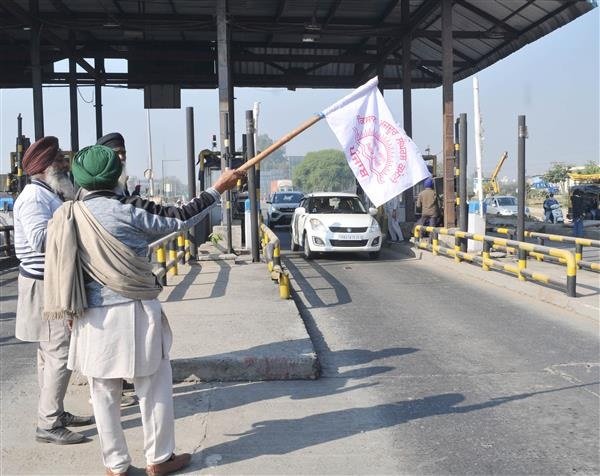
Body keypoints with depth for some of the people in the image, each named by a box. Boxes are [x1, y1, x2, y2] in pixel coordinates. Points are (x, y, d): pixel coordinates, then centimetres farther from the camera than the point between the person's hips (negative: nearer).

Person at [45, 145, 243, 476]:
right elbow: (180, 219, -5)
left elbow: (62, 267, 9)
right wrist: (218, 188, 4)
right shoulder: (128, 210, -12)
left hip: (92, 318, 5)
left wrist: (73, 312, 20)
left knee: (104, 393, 13)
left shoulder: (66, 217, 3)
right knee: (154, 389, 11)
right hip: (133, 312, -5)